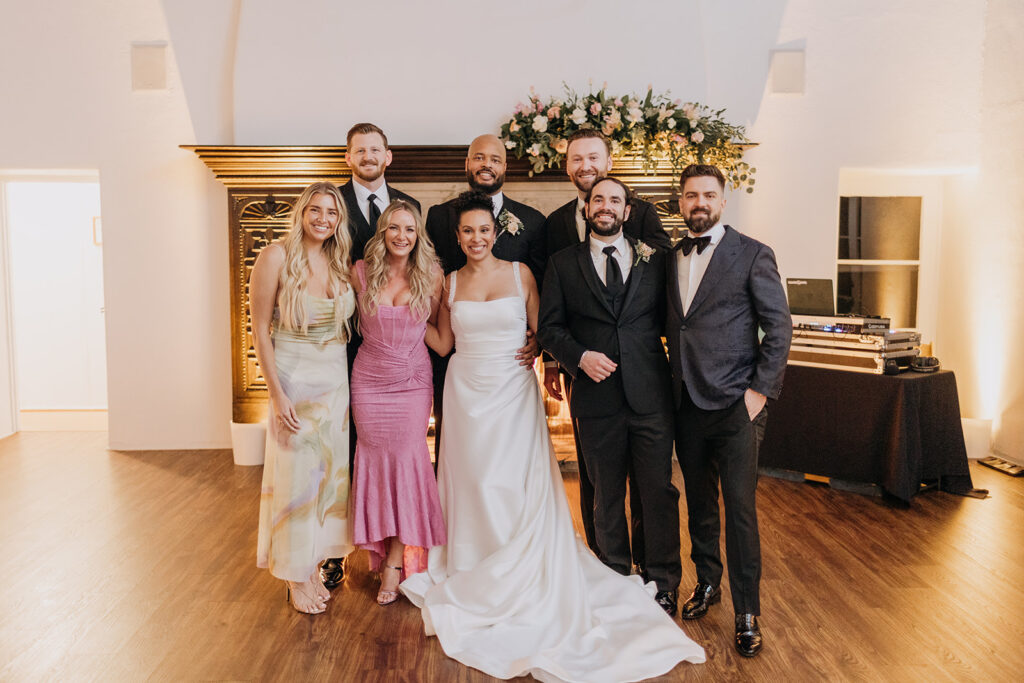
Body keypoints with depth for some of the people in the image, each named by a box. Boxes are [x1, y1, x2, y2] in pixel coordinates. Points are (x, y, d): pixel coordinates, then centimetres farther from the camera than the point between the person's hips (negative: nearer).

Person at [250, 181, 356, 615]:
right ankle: (297, 578, 22)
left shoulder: (340, 262, 4)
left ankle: (314, 566, 31)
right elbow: (260, 331, -11)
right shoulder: (277, 257, -11)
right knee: (296, 477, 5)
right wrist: (277, 394, -14)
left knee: (330, 474, 12)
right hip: (294, 380, -5)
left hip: (337, 380, 5)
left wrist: (349, 383, 4)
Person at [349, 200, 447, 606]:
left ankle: (396, 560, 12)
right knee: (376, 459, 7)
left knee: (408, 458, -1)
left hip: (413, 381, -1)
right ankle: (382, 549, 25)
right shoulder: (361, 272, -3)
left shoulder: (431, 277, -4)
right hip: (369, 379, 1)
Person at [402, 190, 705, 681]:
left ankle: (516, 587, 17)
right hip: (467, 395, 2)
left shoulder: (519, 273, 0)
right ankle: (473, 579, 26)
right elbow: (442, 342, 12)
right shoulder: (450, 283, 6)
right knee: (474, 488, 8)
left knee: (518, 490, -1)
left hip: (513, 393, -2)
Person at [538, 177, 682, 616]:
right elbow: (549, 328, 4)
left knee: (658, 491, 4)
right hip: (597, 396, 0)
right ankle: (615, 578, 29)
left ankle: (662, 584, 21)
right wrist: (580, 357, -11)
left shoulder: (654, 260, 9)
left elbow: (668, 318, 9)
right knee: (606, 496, 12)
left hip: (650, 395, 0)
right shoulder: (563, 264, 7)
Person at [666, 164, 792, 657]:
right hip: (687, 403, 5)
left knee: (740, 509, 0)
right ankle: (707, 583, 36)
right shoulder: (669, 259, 10)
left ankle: (747, 614, 13)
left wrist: (761, 390, -10)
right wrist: (672, 384, 5)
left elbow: (779, 326, -5)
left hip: (735, 404, -4)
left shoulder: (752, 255, -3)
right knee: (699, 503, 17)